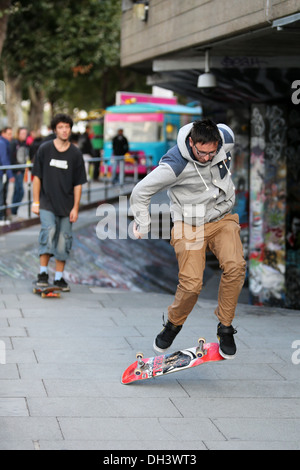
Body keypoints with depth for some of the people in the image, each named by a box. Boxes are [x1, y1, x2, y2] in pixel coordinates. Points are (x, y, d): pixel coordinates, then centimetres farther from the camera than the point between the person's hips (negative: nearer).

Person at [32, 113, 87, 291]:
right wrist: (36, 202, 0)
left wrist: (75, 208, -1)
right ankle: (43, 273, -11)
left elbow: (78, 183, 3)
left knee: (64, 239, 4)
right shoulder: (44, 149, -1)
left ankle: (59, 277, 16)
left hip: (66, 205, 2)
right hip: (47, 203, -1)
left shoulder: (76, 153, 0)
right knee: (49, 231, -20)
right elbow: (37, 176, 4)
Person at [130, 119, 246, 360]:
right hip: (189, 224, -3)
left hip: (222, 218, 4)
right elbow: (140, 192, -14)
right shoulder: (175, 165, -27)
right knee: (191, 284, -18)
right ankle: (174, 324, 14)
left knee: (235, 266, -23)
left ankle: (225, 326, -5)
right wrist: (142, 226, -2)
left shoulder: (226, 139, -13)